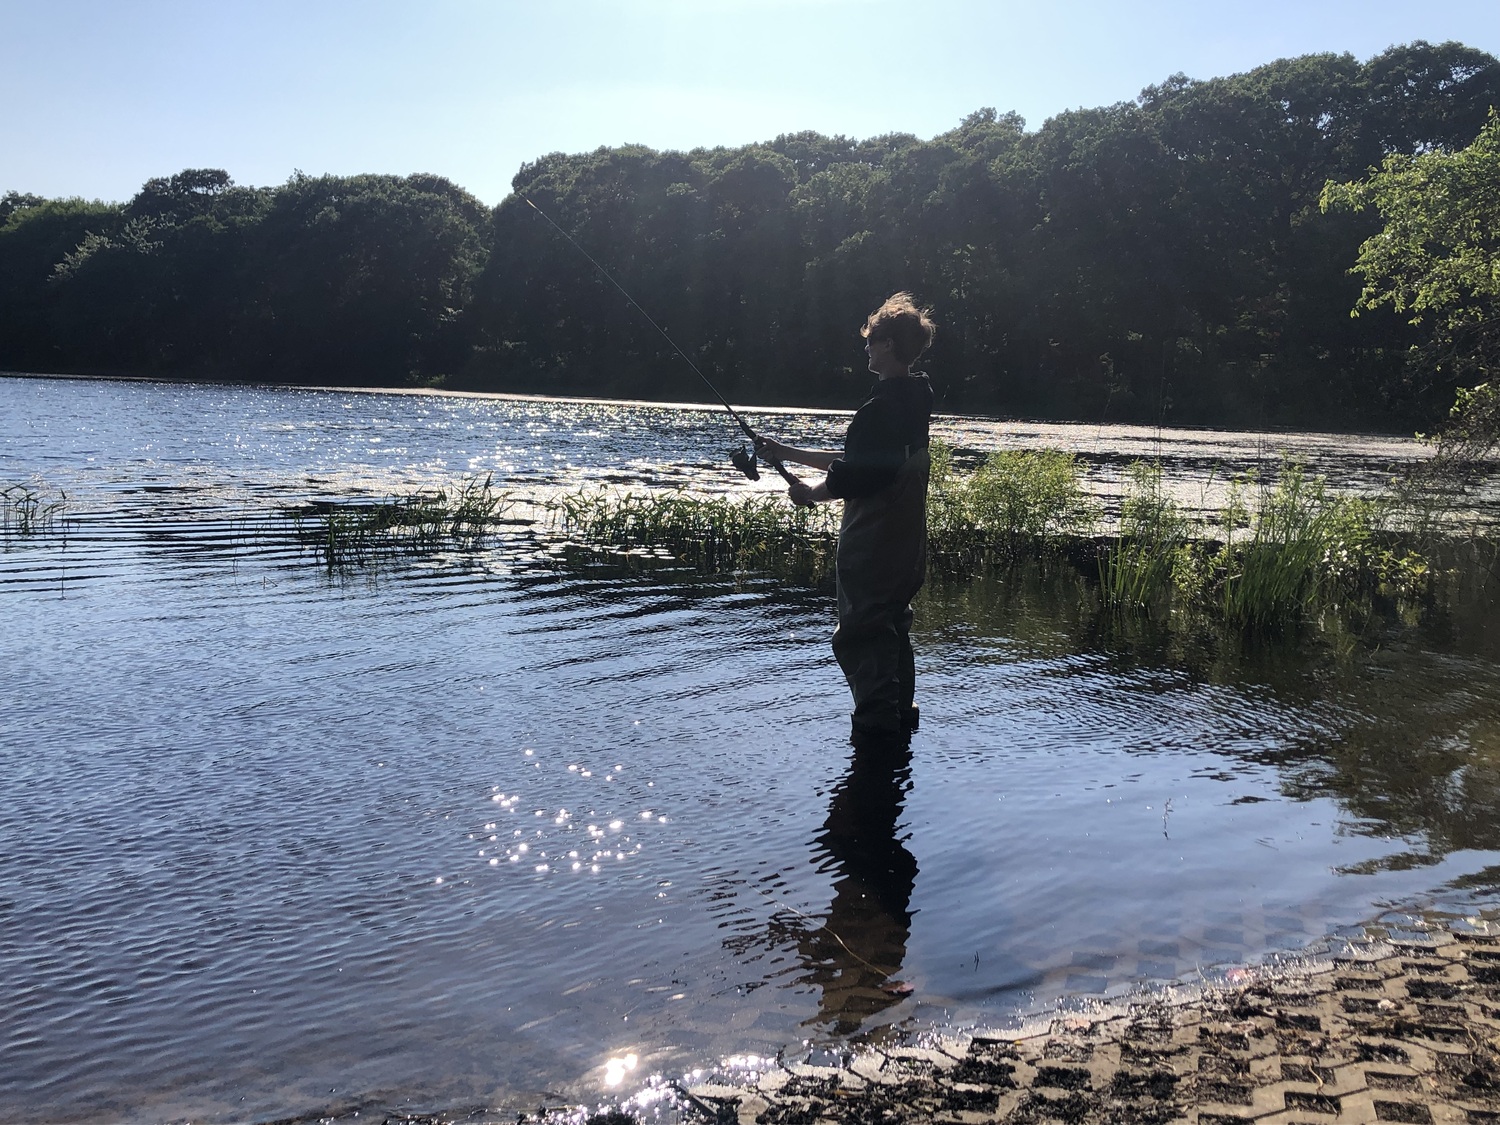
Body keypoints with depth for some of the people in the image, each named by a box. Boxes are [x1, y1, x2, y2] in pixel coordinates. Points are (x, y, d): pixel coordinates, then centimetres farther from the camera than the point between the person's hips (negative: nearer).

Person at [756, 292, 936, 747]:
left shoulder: (882, 408, -21)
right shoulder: (915, 402, 11)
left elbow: (851, 478, -24)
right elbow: (860, 461, 17)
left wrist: (811, 494, -4)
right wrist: (788, 452, 20)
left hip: (873, 546, -10)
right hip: (904, 544, 10)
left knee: (858, 637, -2)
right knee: (892, 632, 21)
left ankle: (875, 724, 0)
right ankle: (901, 715, 32)